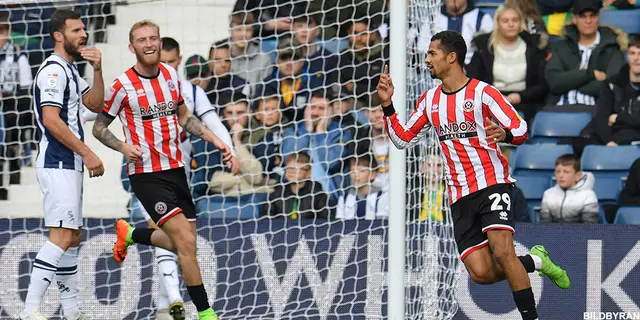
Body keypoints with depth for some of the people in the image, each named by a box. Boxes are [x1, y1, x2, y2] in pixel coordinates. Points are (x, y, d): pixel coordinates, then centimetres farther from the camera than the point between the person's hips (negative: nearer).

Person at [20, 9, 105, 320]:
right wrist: (87, 153, -18)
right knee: (62, 236, -17)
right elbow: (51, 120, -20)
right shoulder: (54, 70, -12)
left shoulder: (70, 70, 19)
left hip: (69, 165, 11)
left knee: (73, 237, 12)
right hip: (57, 164, -11)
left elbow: (94, 105, 18)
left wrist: (97, 70, 4)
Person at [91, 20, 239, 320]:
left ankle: (130, 234, 35)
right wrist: (123, 146, -19)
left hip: (176, 169, 7)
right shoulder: (122, 86, -11)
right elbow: (99, 127, 0)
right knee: (186, 242, -16)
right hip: (147, 175, -7)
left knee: (183, 244, 11)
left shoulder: (171, 74, 6)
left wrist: (217, 141, 10)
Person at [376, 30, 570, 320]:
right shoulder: (430, 100, 12)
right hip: (460, 197, 5)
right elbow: (403, 140, 17)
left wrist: (505, 135, -30)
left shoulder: (482, 92, -6)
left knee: (502, 251, -24)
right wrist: (387, 105, 5)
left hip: (492, 182, -5)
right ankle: (535, 261, 17)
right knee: (481, 272, -9)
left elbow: (521, 129, -8)